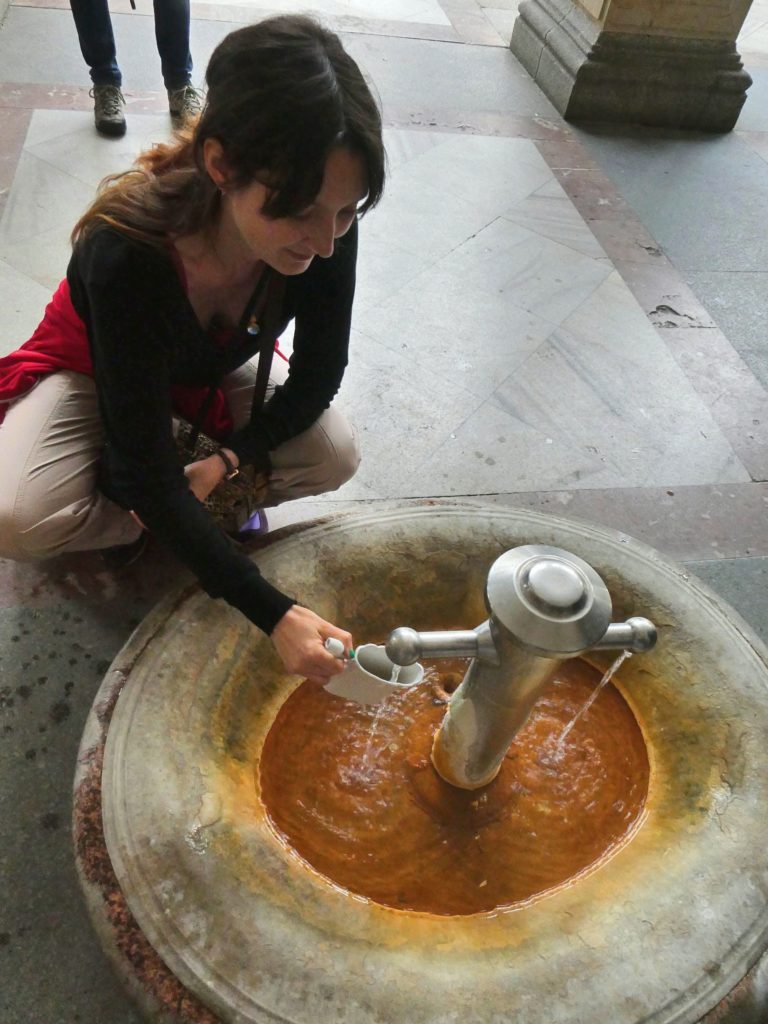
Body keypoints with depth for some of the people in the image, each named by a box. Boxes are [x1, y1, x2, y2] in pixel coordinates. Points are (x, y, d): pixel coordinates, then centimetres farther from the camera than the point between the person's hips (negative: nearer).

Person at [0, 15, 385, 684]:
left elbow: (316, 379, -13)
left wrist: (230, 458, -23)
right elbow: (148, 473, -36)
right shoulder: (126, 256, -40)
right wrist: (272, 613, -39)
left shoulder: (325, 230, -29)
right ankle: (137, 525, 5)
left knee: (335, 456, -20)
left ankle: (187, 513, 4)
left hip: (215, 369, 4)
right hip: (92, 373, -3)